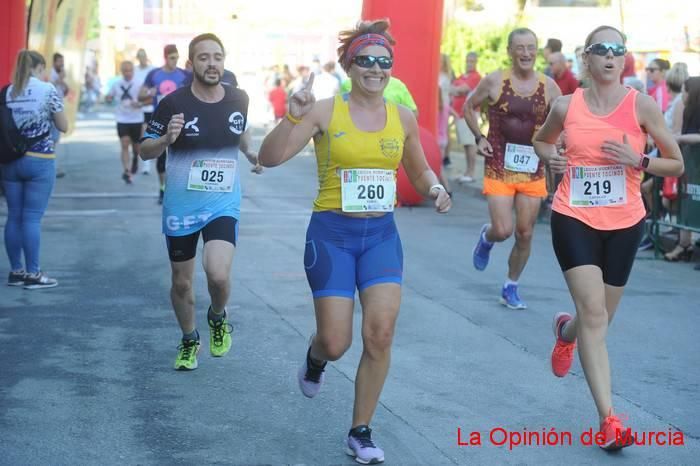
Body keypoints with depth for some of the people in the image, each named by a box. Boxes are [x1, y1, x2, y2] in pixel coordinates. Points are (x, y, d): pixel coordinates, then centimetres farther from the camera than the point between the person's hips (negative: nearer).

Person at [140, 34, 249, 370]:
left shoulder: (239, 100, -2)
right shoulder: (173, 103, -12)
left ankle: (218, 318, 13)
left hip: (223, 204, 0)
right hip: (180, 206, 0)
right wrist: (167, 138, -22)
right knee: (182, 282, 12)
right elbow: (145, 150, -5)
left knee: (218, 274, -20)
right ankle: (189, 341, 38)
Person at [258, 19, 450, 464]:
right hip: (332, 233, -3)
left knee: (381, 333, -9)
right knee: (336, 342, -1)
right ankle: (315, 359, 39)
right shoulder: (325, 111, -8)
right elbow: (270, 157, -16)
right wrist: (293, 115, -31)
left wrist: (436, 188, -2)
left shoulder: (403, 117, 4)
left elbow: (419, 170, 20)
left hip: (382, 233, 3)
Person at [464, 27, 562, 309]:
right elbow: (469, 106, 9)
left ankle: (511, 288, 23)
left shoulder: (548, 87, -1)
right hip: (499, 167, -2)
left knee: (525, 234, 6)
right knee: (503, 230, -10)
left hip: (533, 170, 3)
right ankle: (486, 238, 28)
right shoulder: (494, 81, -6)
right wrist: (479, 138, -1)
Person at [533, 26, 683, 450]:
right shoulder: (567, 106, -1)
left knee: (600, 319, 14)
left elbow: (677, 164, 0)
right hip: (574, 219, -1)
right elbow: (541, 140, 20)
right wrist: (550, 157, -2)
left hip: (624, 223, 1)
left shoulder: (641, 105, -6)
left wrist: (638, 161, -18)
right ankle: (608, 420, -13)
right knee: (593, 313, -15)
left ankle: (565, 331, 53)